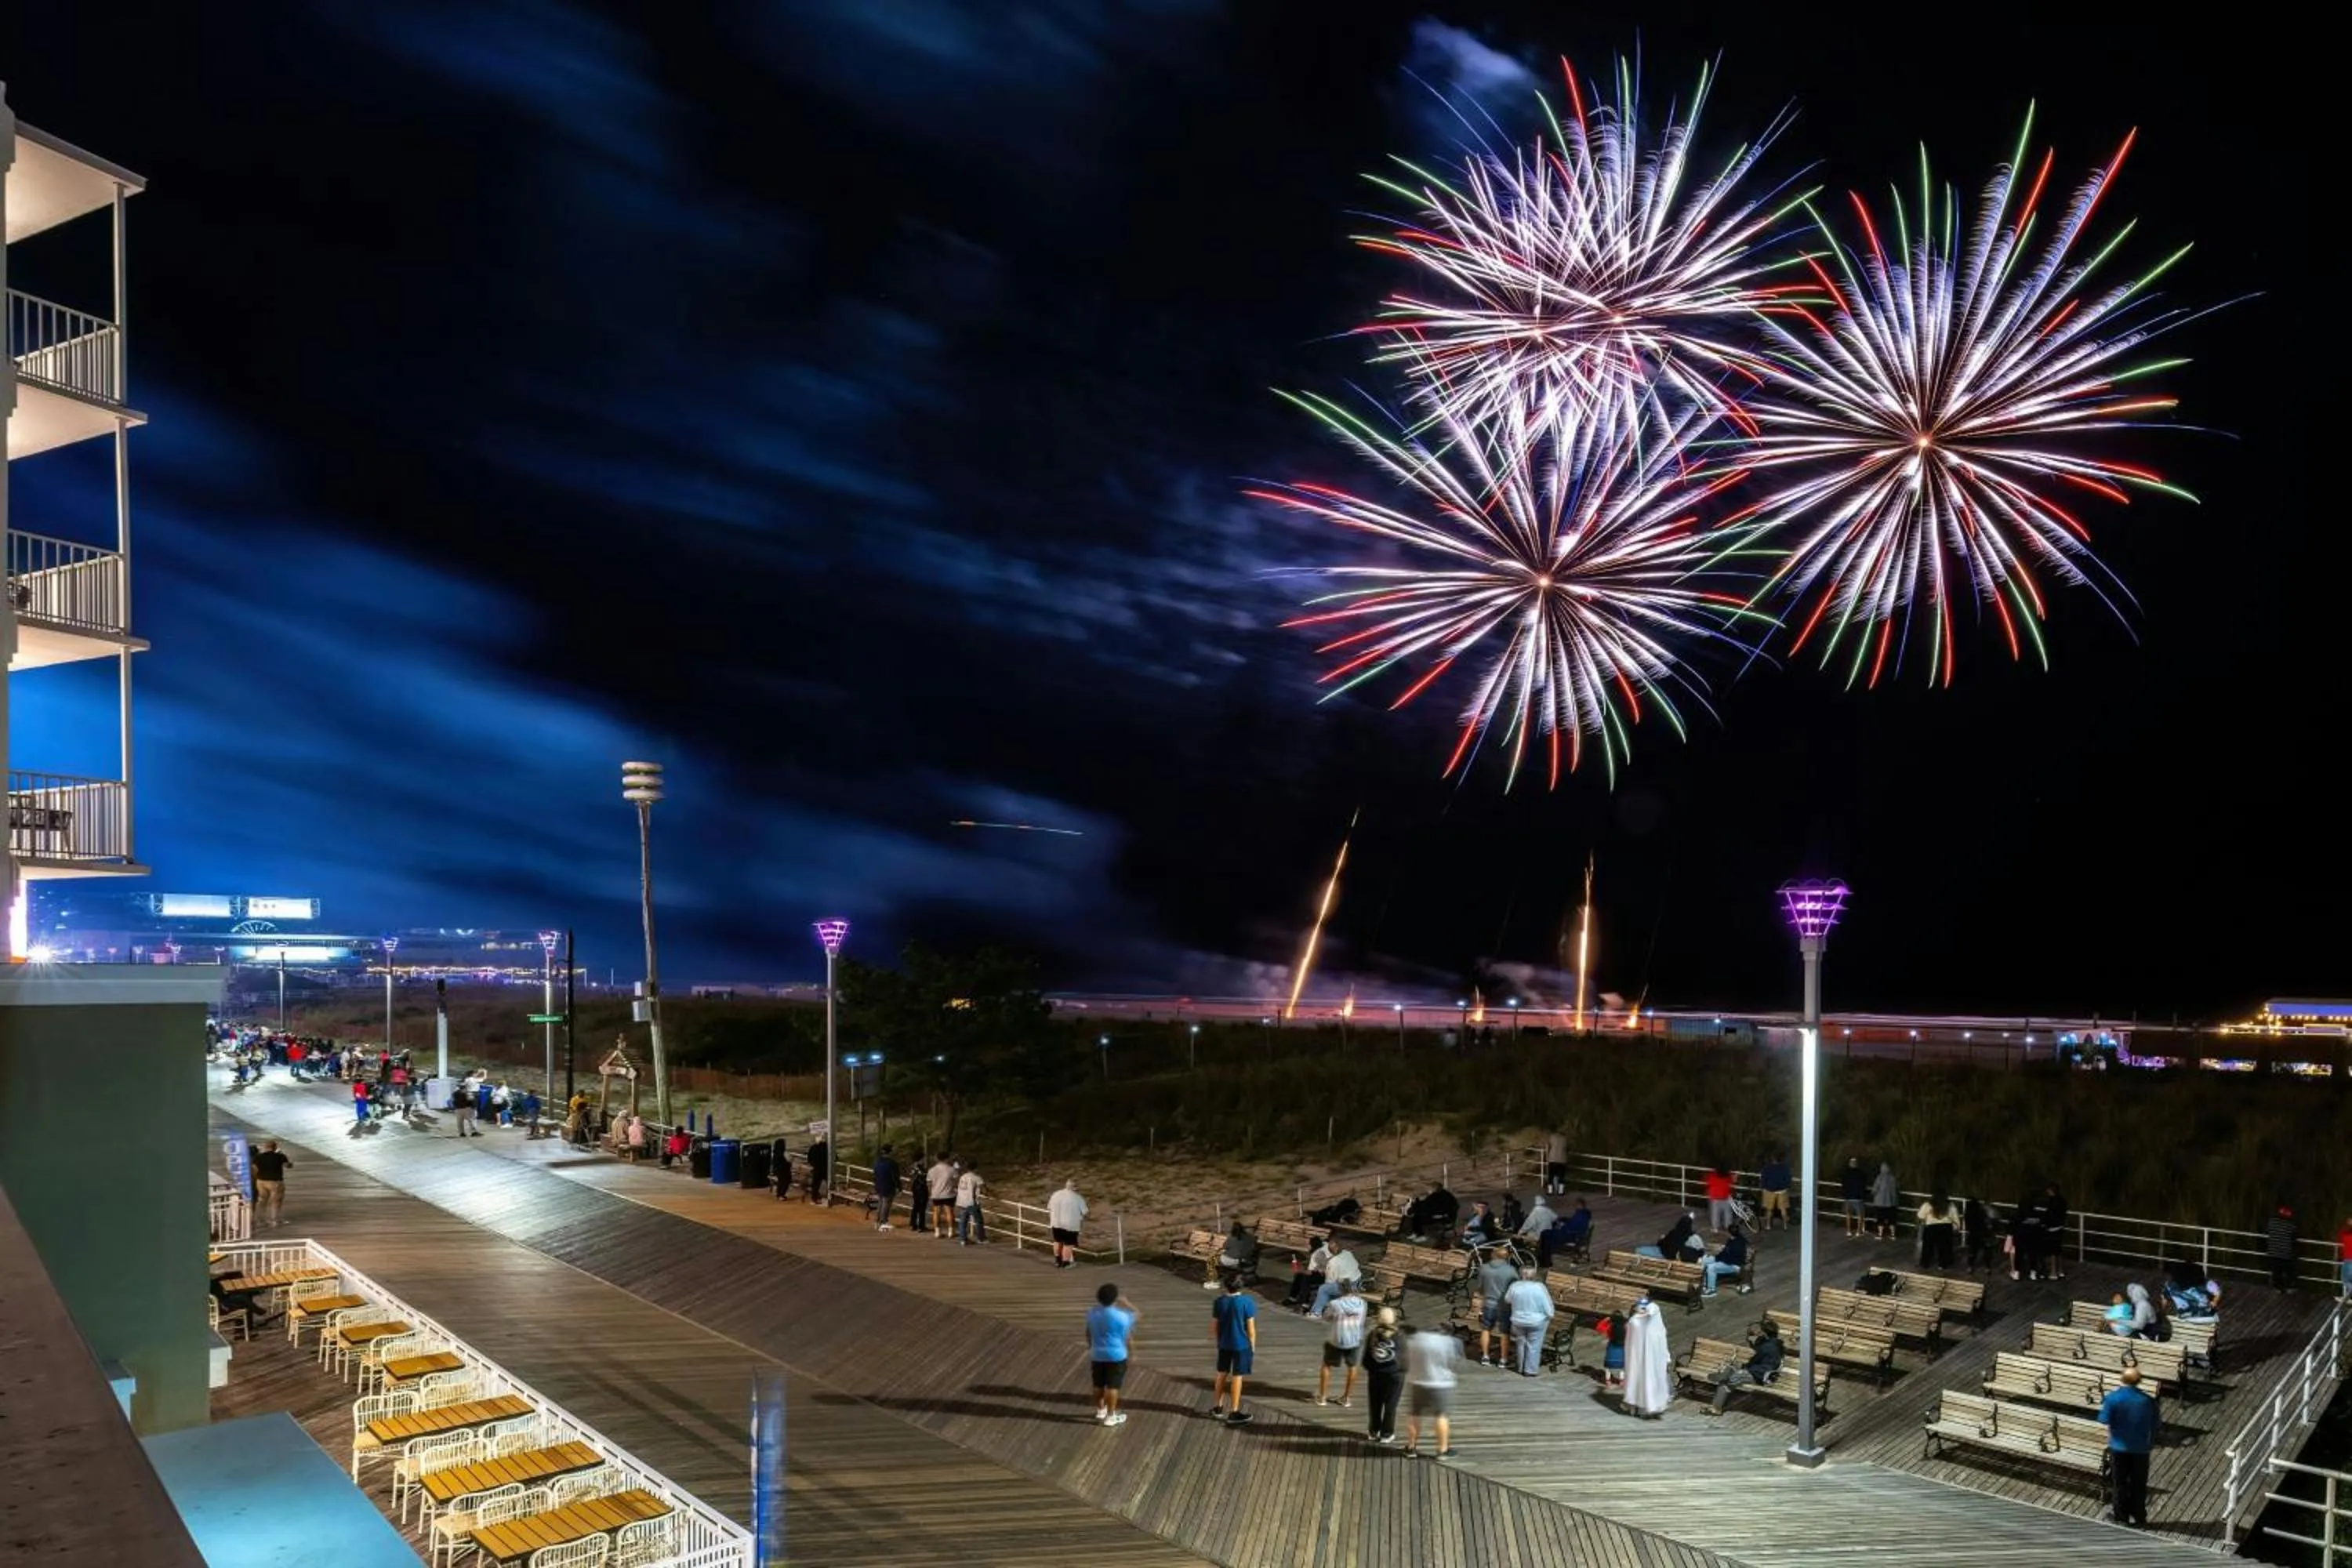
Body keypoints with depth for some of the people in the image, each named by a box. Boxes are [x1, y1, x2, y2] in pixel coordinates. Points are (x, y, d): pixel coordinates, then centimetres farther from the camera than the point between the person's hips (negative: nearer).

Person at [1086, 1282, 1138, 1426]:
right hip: (1116, 1355, -5)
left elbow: (1088, 1334, 9)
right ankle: (1110, 1417, 8)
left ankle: (1100, 1411, 32)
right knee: (1113, 1386, 3)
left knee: (1099, 1385, 17)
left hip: (1097, 1355, 5)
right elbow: (1137, 1315, -2)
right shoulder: (1120, 1316, -19)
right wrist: (1126, 1304, 9)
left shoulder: (1091, 1313, -3)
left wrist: (1090, 1348, 23)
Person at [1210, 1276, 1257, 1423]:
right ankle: (1234, 1412, 9)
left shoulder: (1218, 1302, -3)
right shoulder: (1247, 1303, -15)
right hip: (1241, 1345, -4)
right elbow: (1251, 1329, -11)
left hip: (1224, 1345, 4)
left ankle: (1218, 1408, 26)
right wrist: (1253, 1347, 1)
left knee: (1222, 1374, 17)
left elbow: (1214, 1326, 3)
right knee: (1237, 1377, 4)